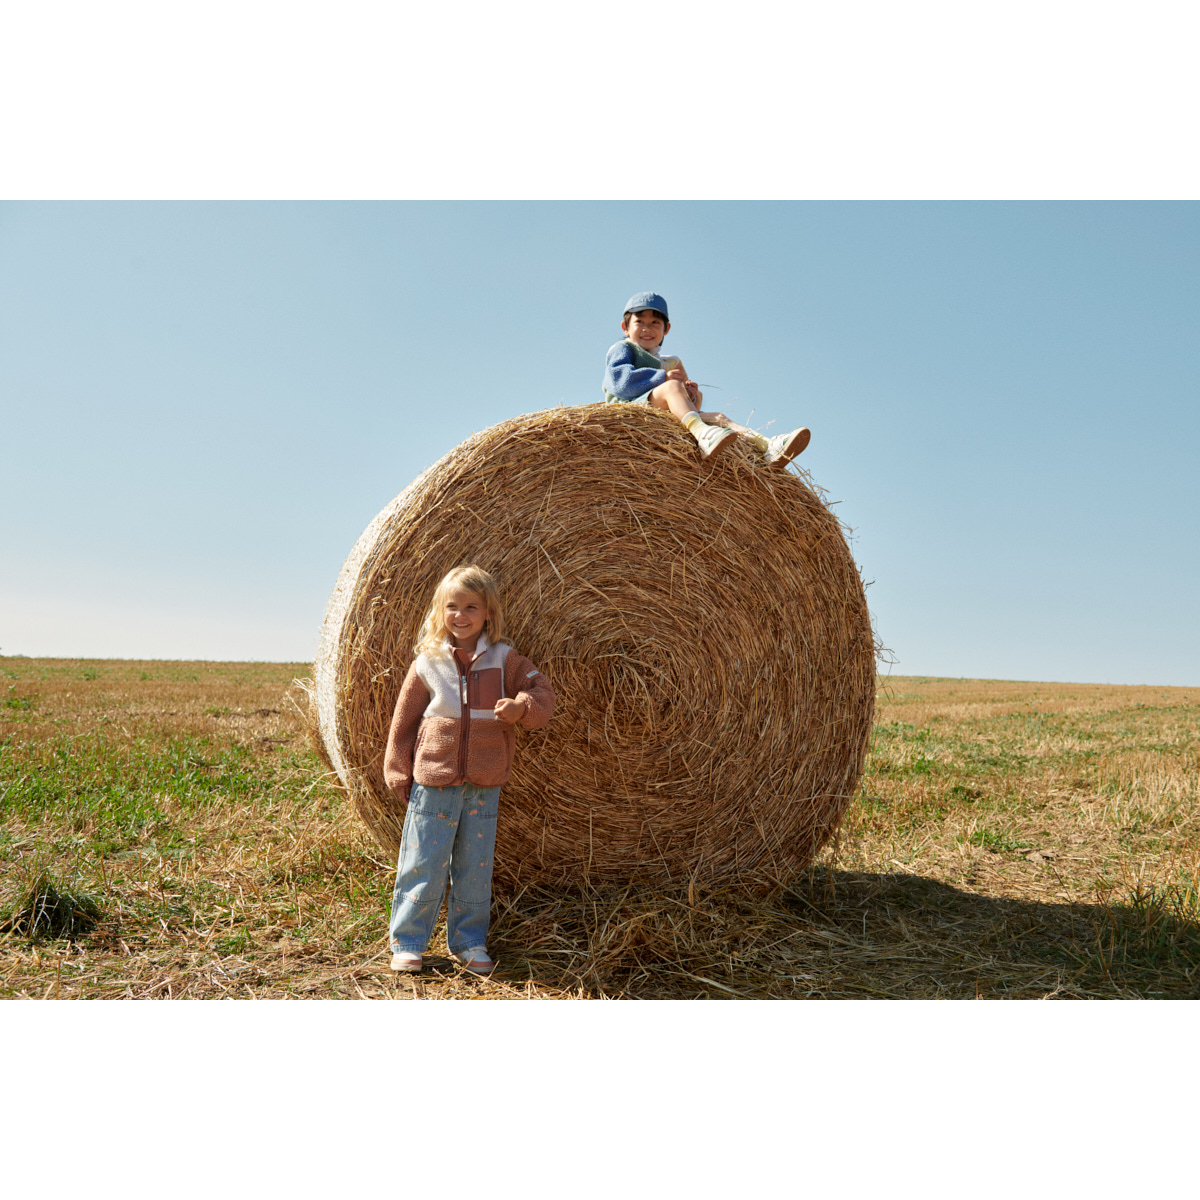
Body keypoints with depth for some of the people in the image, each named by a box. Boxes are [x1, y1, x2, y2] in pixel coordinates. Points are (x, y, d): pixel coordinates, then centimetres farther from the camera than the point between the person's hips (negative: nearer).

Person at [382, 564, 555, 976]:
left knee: (475, 866, 10)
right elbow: (404, 721, 4)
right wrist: (399, 775, 5)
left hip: (484, 786, 1)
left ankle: (468, 942, 25)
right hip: (433, 782, -1)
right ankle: (407, 942, 19)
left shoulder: (504, 659, 0)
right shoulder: (428, 663, -1)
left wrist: (521, 707, -23)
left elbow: (541, 692, -1)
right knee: (424, 863, 3)